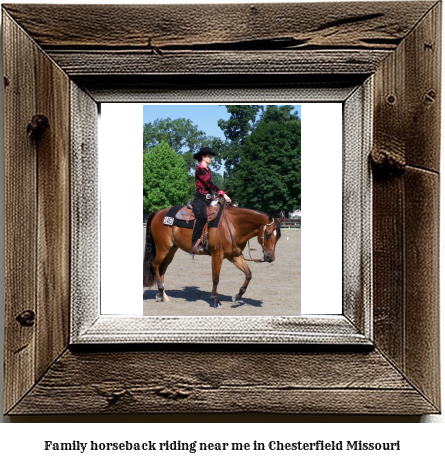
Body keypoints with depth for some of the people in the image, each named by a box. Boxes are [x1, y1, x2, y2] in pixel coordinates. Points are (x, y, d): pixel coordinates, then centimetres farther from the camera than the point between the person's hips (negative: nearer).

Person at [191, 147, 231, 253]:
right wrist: (223, 194, -21)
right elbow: (210, 184, -17)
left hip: (208, 199, 10)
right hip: (200, 199, -9)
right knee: (202, 216, -33)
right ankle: (195, 243, -34)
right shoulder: (199, 169, -8)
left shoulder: (208, 169, 19)